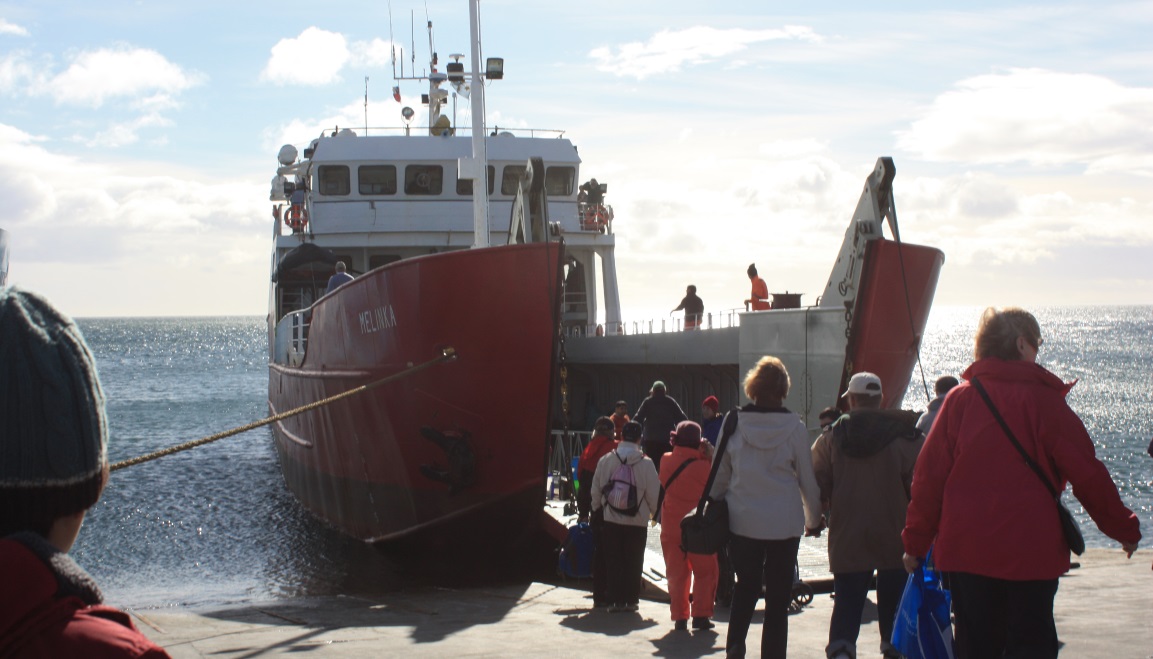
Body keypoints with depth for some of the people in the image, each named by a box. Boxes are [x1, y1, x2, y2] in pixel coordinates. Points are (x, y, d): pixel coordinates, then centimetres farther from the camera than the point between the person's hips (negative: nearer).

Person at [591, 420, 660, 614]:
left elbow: (596, 490, 2)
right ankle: (631, 600, 12)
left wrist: (597, 509, 19)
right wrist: (655, 512, 13)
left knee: (613, 561, 8)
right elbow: (654, 493, -5)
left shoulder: (605, 460, -5)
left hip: (611, 520, 1)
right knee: (633, 562, 10)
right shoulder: (646, 463, -9)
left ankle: (615, 600, 6)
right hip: (637, 520, -1)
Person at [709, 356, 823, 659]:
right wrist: (814, 519, 14)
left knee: (745, 587, 18)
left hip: (743, 522, 2)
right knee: (778, 595, 6)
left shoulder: (734, 423, -3)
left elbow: (719, 475, 4)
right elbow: (808, 479, 1)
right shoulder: (794, 427, -6)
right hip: (785, 523, -2)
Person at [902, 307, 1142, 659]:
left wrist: (916, 541, 9)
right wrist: (1125, 528, 10)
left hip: (964, 551, 3)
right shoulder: (1044, 400, -5)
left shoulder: (959, 399, 1)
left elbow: (929, 475, 0)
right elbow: (1087, 473, -3)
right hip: (1031, 554, -2)